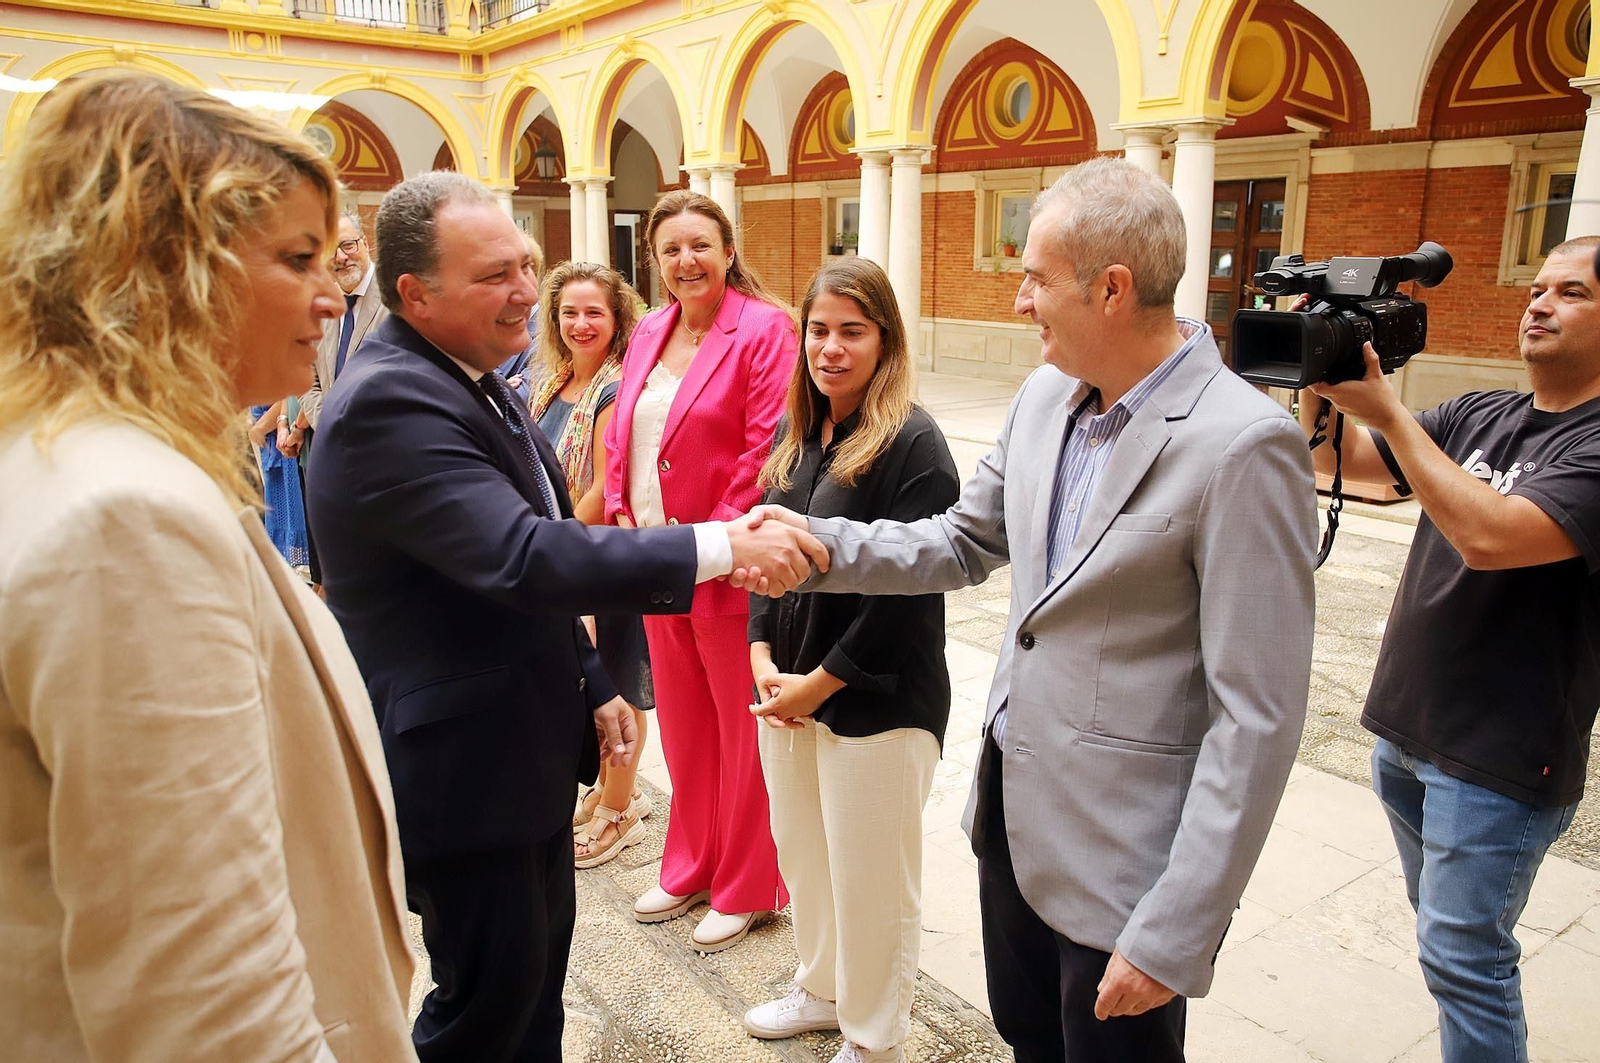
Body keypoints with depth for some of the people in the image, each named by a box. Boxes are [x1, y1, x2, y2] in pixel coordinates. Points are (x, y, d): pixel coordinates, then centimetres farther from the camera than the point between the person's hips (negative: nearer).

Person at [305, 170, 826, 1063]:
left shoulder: (471, 380, 7)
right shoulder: (387, 403, -24)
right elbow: (523, 559, -35)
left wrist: (592, 686, 9)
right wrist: (716, 547, -34)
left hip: (530, 746, 9)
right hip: (462, 768, -9)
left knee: (541, 976, 23)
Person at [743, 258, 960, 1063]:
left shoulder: (913, 444, -16)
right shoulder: (795, 436, 8)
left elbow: (906, 589, -19)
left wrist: (820, 683, -14)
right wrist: (763, 658, -2)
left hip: (878, 701, -7)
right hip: (788, 690, 7)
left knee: (871, 877, 8)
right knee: (801, 853, 21)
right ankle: (820, 990, 45)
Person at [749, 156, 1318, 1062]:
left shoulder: (1245, 446, -23)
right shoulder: (1046, 396, 1)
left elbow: (1257, 717, -22)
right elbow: (964, 543, 12)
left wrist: (1174, 936, -19)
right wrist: (820, 543, -3)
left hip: (1123, 855, -6)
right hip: (1014, 810, 7)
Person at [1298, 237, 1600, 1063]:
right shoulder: (1479, 416, 5)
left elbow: (1489, 536, -31)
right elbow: (1339, 460, 3)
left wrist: (1388, 412, -27)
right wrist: (1321, 378, -15)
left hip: (1500, 761, -7)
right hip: (1404, 729, 7)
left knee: (1461, 955, 3)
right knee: (1444, 927, 22)